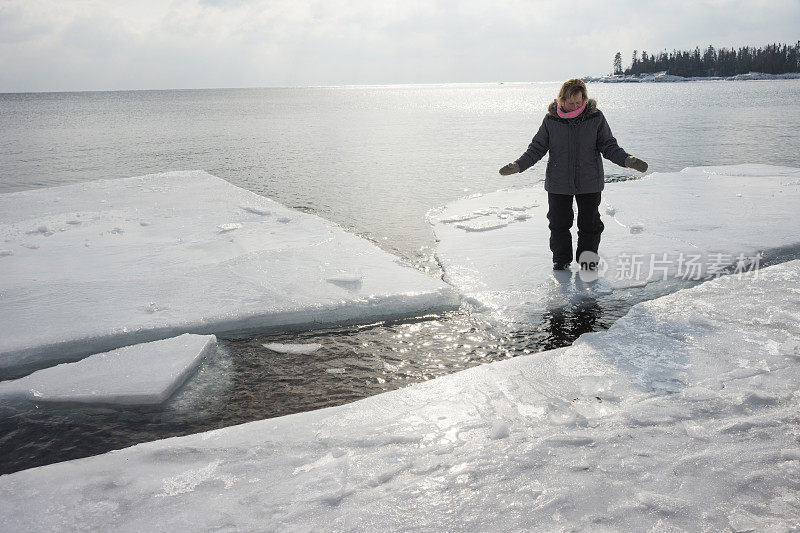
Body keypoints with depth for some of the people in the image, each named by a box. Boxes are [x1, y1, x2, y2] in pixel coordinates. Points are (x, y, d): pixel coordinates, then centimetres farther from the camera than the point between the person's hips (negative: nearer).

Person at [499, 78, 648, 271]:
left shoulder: (596, 117, -5)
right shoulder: (551, 119, -5)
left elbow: (608, 146, 0)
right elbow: (537, 147, 2)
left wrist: (627, 160, -16)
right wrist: (518, 165, -11)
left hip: (589, 183, 0)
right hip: (558, 183, 0)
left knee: (590, 224, 7)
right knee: (559, 223, 8)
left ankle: (587, 259, 24)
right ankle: (561, 259, 25)